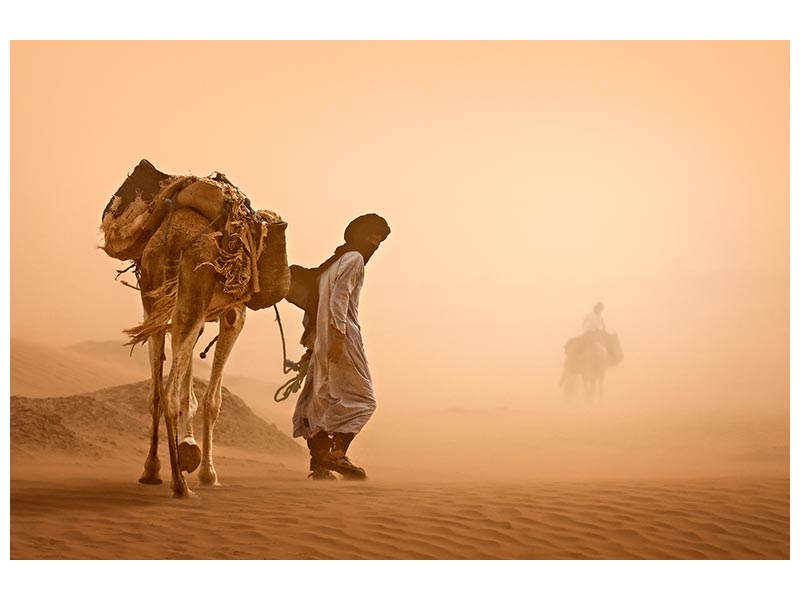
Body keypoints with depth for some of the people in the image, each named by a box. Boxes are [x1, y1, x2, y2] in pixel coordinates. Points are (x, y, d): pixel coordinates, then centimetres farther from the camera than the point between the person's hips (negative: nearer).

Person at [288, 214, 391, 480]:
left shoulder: (331, 264, 24)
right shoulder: (354, 259, -3)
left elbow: (312, 303, 20)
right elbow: (339, 298, -16)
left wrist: (311, 342, 19)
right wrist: (339, 335, -23)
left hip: (321, 341, 9)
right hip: (341, 337, -9)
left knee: (320, 401, 6)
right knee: (361, 398, -5)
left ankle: (318, 461, 4)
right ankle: (337, 452, -16)